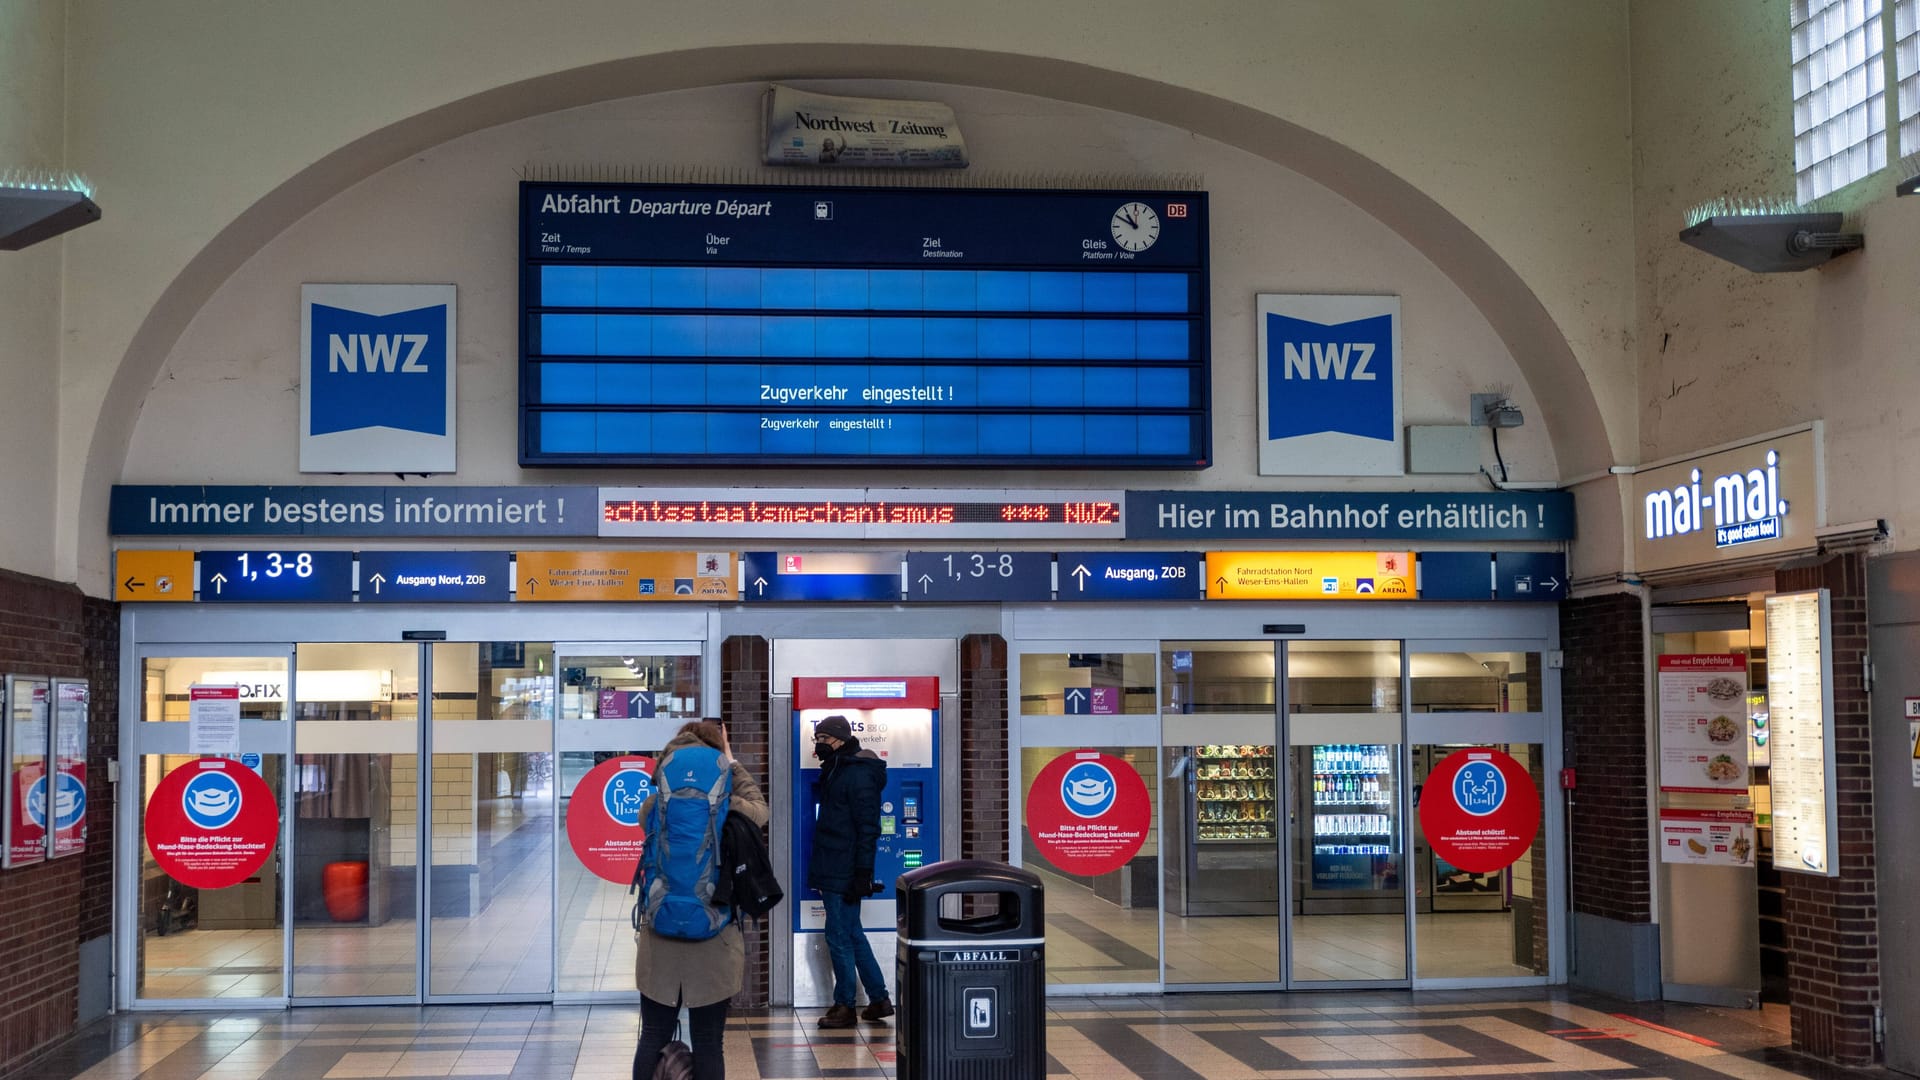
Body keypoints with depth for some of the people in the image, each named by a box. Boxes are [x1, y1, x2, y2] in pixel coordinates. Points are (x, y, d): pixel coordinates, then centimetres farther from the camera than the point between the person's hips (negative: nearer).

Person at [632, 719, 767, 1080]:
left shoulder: (653, 809, -6)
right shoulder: (729, 814, -11)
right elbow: (760, 807, 12)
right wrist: (732, 762, 18)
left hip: (660, 941, 2)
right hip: (713, 945, -2)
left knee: (653, 1039, 12)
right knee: (708, 1044, 7)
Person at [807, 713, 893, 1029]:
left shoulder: (858, 775, -14)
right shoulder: (836, 771, 15)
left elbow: (868, 828, -18)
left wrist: (862, 873, -20)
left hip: (845, 875, -10)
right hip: (833, 872, 10)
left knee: (839, 938, -3)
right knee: (852, 935, 14)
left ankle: (844, 1006, 6)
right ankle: (879, 999, 21)